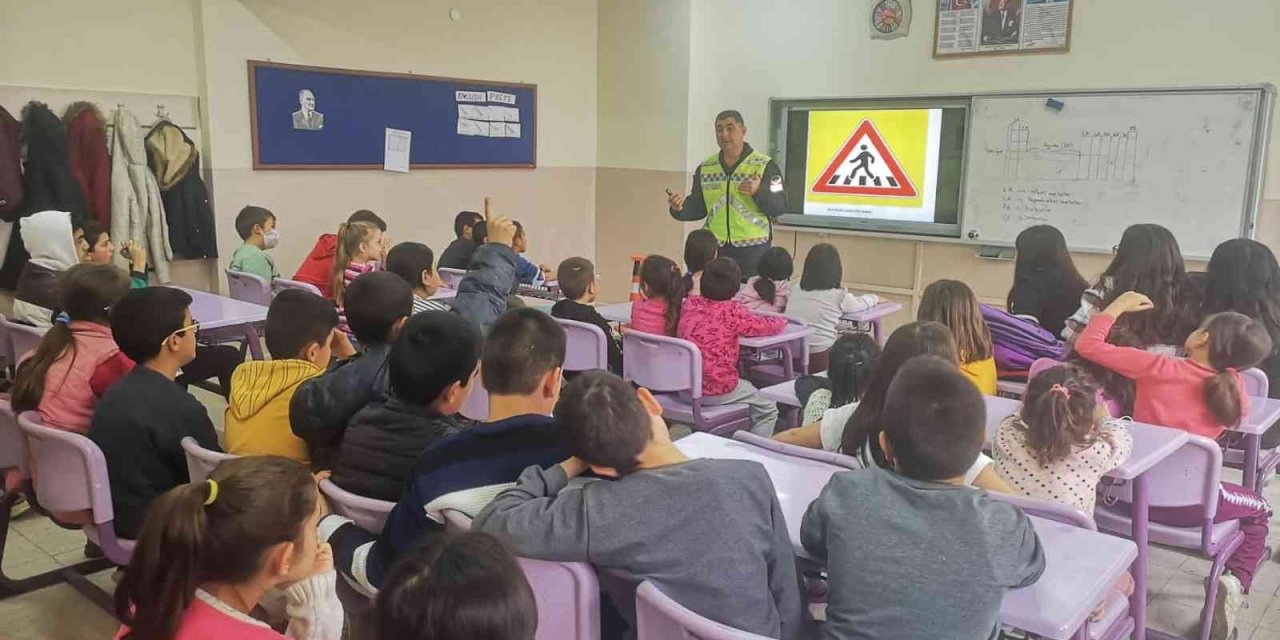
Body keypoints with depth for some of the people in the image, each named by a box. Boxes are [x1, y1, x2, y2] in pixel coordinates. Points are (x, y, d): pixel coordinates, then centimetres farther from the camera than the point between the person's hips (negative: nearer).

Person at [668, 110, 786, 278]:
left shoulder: (765, 165, -3)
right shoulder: (704, 168, 9)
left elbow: (780, 206, -7)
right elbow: (698, 207, 13)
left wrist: (759, 192, -25)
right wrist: (680, 208, -8)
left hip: (752, 248, -3)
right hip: (714, 247, 4)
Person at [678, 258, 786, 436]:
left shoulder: (689, 304, 1)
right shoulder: (732, 310, -14)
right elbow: (768, 326, -3)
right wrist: (781, 320, 18)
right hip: (718, 391, -6)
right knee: (768, 411, 18)